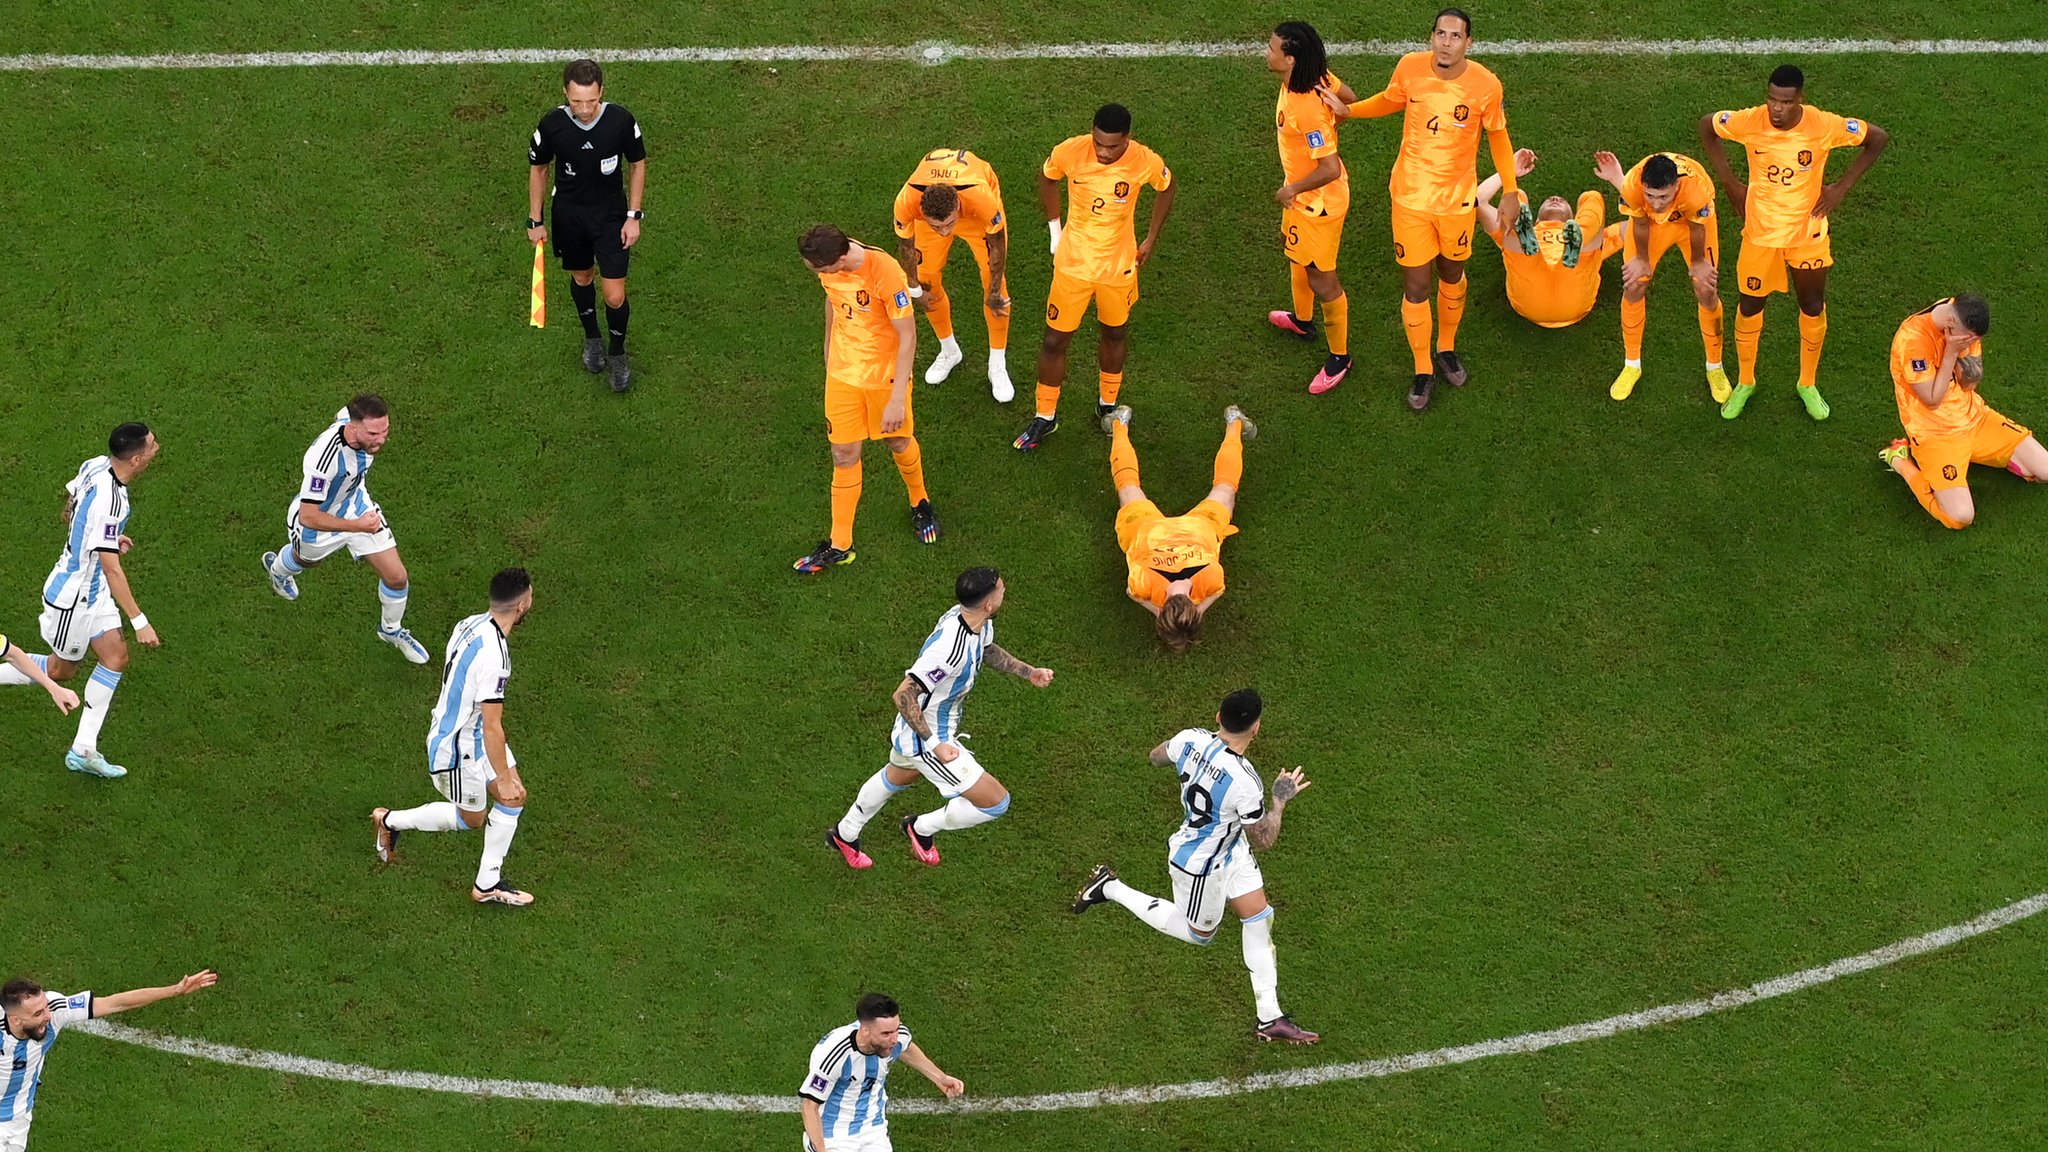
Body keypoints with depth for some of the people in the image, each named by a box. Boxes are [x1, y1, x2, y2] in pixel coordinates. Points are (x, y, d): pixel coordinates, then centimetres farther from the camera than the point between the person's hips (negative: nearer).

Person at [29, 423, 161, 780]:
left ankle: (84, 751, 13)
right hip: (73, 596, -9)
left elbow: (69, 512, 11)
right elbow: (111, 568, -33)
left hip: (92, 589, 9)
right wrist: (139, 621, -29)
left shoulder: (95, 466, -7)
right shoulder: (109, 501, -35)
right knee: (61, 670, 10)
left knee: (116, 657, 8)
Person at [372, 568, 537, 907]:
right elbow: (492, 726, -31)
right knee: (470, 818, 15)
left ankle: (488, 884, 23)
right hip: (459, 747, -9)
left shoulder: (471, 624, -6)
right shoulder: (493, 656, -36)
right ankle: (391, 821, 31)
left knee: (515, 798, 12)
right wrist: (503, 778, -21)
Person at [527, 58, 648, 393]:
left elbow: (637, 164, -5)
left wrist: (634, 215, -5)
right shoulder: (552, 125, -22)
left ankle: (617, 353, 27)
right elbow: (538, 169, -3)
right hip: (569, 212, 1)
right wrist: (535, 221, 1)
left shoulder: (621, 121, -23)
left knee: (615, 296, -2)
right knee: (582, 278, 21)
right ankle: (592, 338, 49)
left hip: (611, 214, -1)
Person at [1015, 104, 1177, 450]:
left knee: (1115, 334, 20)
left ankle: (1107, 406, 43)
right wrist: (1055, 229, 3)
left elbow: (1167, 188, 2)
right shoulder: (1070, 152, -23)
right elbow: (1047, 178, 2)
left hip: (1118, 266, 0)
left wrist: (1150, 240, 4)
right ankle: (1045, 416, 24)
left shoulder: (1144, 162, -23)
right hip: (1073, 262, 0)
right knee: (1055, 340, 6)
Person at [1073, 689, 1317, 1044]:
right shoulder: (1243, 781, -39)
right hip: (1201, 865, -7)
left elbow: (1157, 756, 4)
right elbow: (1263, 839, -23)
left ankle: (1270, 1018, 22)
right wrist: (1280, 800, -9)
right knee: (1198, 933, 21)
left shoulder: (1192, 739, -20)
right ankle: (1110, 889, 26)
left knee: (1260, 918, 13)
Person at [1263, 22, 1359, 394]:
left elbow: (1330, 169, -36)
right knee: (1295, 251, 32)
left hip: (1319, 202, -10)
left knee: (1322, 280, 7)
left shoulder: (1306, 109, -39)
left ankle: (1340, 357, 26)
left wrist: (1291, 190, -21)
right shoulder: (1316, 78, -12)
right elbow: (1348, 99, 8)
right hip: (1302, 192, 10)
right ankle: (1303, 320, 57)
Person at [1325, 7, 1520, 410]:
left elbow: (1498, 136, -1)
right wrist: (1347, 109, -7)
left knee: (1452, 277, 22)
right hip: (1411, 198, 0)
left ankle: (1447, 349, 47)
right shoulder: (1410, 68, -16)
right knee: (1415, 289, 6)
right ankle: (1423, 370, 26)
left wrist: (1510, 192, 2)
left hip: (1458, 200, 0)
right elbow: (1391, 101, 7)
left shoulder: (1485, 85, -19)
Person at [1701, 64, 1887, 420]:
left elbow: (1878, 138, -9)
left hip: (1808, 232, 0)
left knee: (1813, 307, 13)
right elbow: (1707, 125, -2)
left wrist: (1842, 187, -11)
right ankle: (1744, 381, 34)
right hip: (1760, 231, 0)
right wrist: (1729, 182, -4)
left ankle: (1808, 384, 35)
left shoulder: (1824, 126, -24)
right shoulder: (1749, 122, -22)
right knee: (1749, 305, 12)